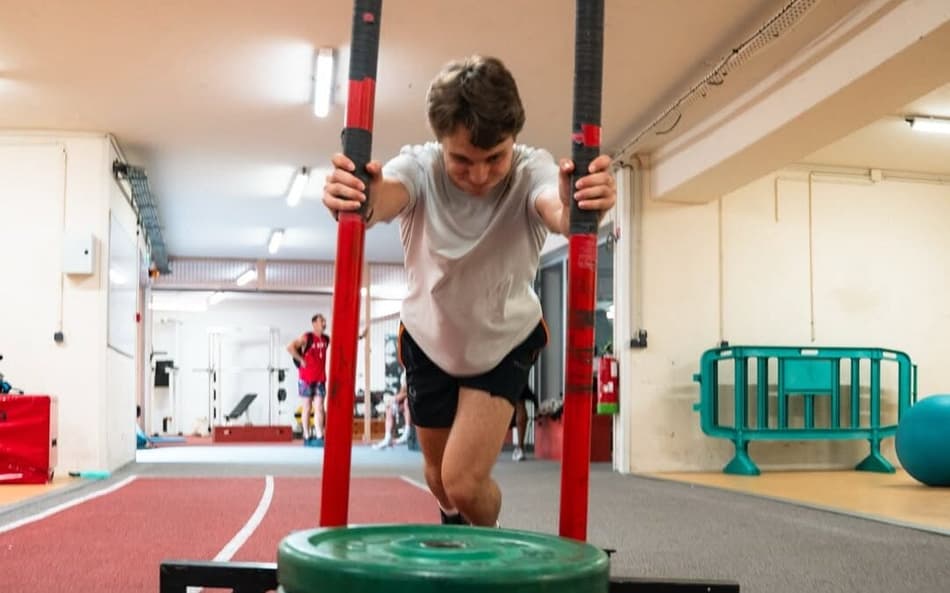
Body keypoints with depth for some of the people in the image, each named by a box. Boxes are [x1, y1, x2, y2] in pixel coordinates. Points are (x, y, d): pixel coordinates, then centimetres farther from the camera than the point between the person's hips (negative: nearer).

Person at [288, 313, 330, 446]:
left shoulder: (326, 339, 8)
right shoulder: (306, 337, -9)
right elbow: (290, 347, -20)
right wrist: (301, 360, -16)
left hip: (320, 379, 5)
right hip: (306, 379, -5)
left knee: (319, 408, -2)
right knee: (307, 408, 3)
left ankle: (319, 437, -5)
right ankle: (307, 438, 10)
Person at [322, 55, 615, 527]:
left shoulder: (531, 169, -28)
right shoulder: (419, 166, -26)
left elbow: (558, 209, -51)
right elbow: (386, 195, -50)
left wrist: (577, 204, -76)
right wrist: (361, 201, -74)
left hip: (506, 340, -2)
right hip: (429, 338, 2)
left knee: (465, 482, -13)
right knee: (440, 476, 19)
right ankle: (454, 532, 56)